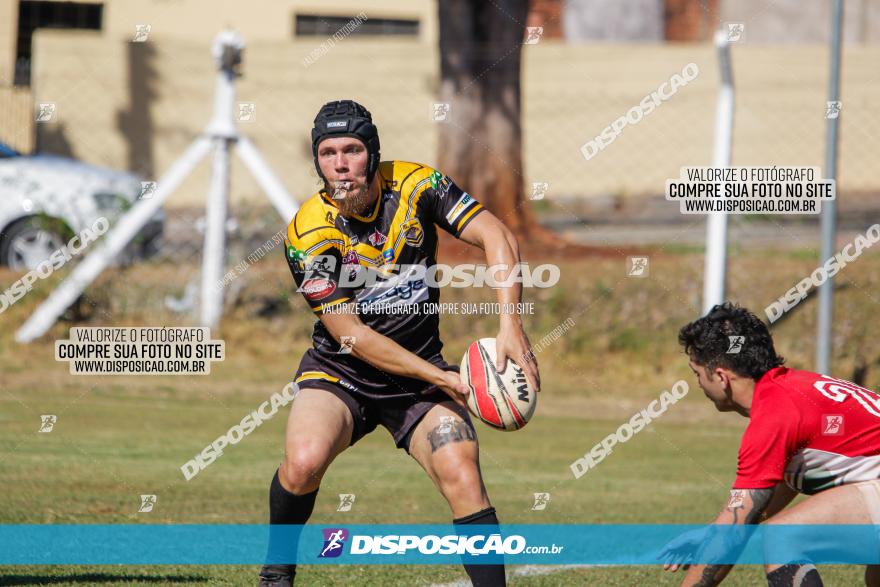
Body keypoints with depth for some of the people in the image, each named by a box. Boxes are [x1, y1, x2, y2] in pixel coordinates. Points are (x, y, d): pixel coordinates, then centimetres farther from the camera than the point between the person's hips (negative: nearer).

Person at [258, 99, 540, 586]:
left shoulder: (415, 185, -10)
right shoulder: (307, 234, -16)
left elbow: (496, 237, -14)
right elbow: (349, 334, -16)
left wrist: (510, 325, -29)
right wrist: (439, 377, -22)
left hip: (421, 373, 2)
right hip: (340, 372, -2)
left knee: (463, 478, -20)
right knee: (304, 461, -28)